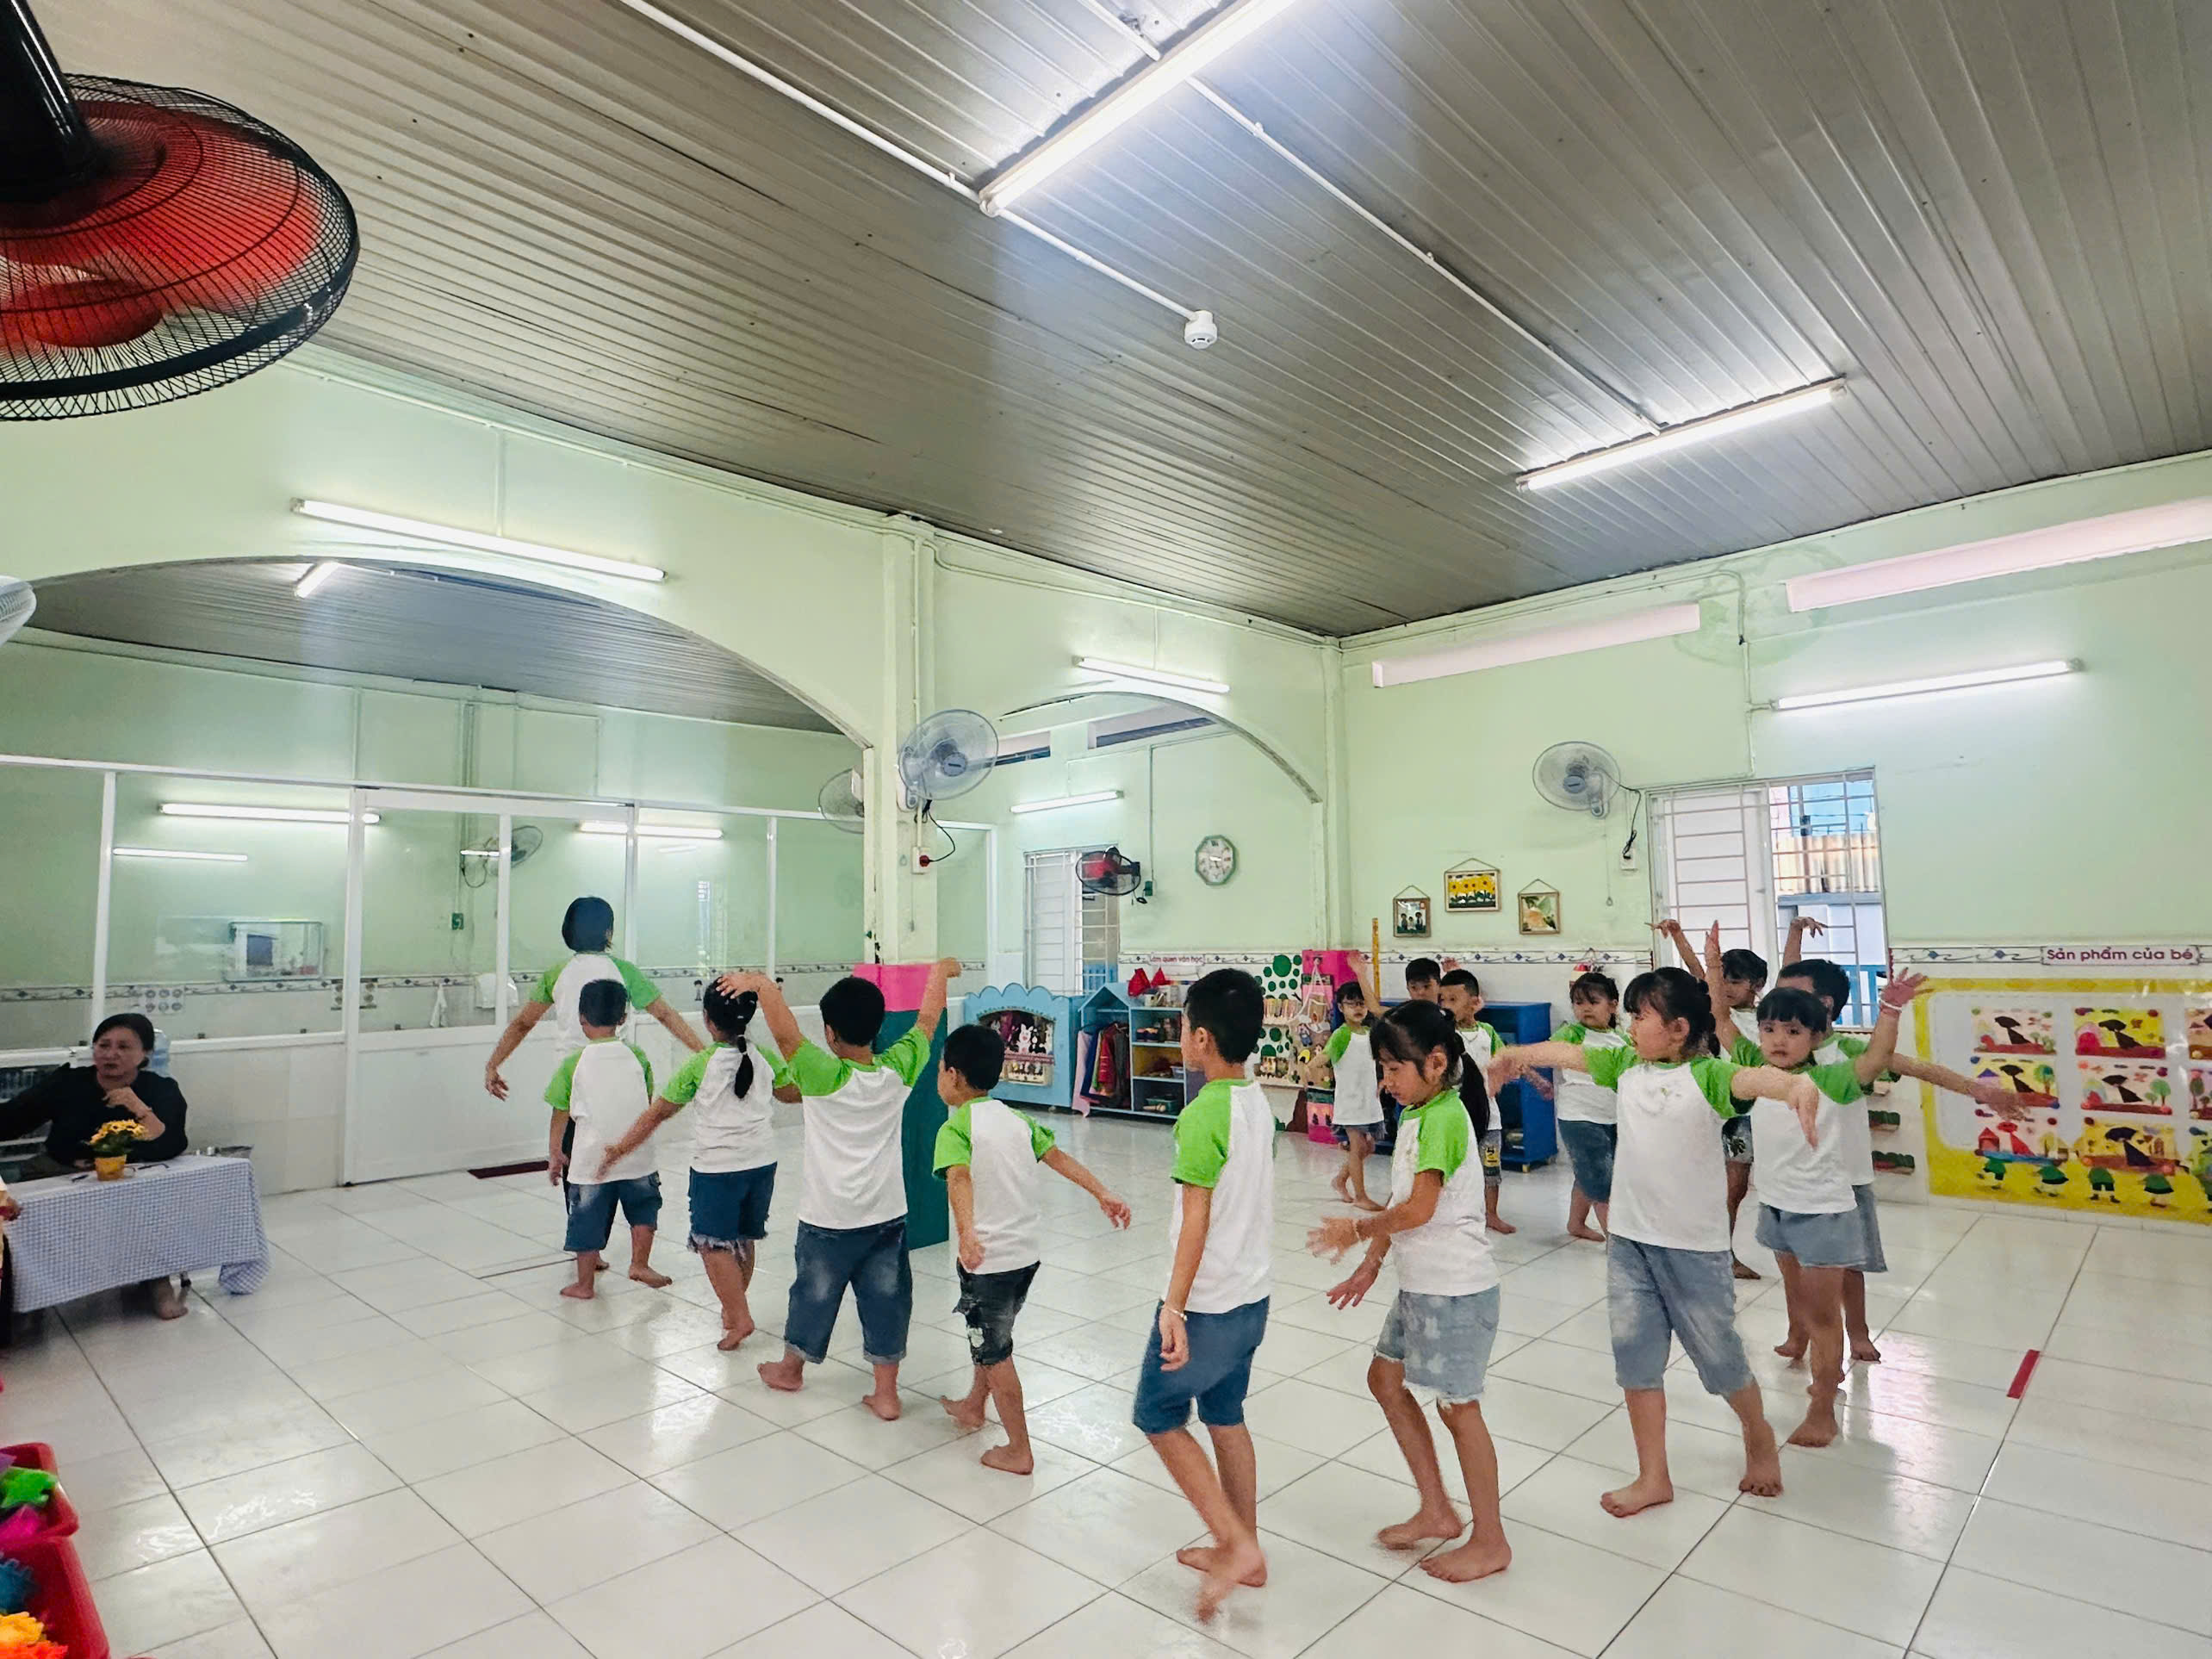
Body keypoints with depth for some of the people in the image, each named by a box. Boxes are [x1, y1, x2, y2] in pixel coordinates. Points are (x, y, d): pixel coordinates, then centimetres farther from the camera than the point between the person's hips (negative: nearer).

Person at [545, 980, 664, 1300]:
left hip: (590, 1161, -1)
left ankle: (584, 1284, 22)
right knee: (643, 1208, 23)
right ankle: (640, 1263, 21)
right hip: (636, 1156, 1)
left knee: (588, 1221, 12)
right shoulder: (638, 1057, -2)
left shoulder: (573, 1063, -8)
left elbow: (561, 1114, -2)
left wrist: (554, 1154, 11)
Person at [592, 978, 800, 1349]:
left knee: (713, 1243, 6)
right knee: (744, 1239, 19)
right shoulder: (766, 1059, -2)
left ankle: (740, 1317, -2)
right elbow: (792, 1094, 16)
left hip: (717, 1168, -5)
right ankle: (732, 1308, 31)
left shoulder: (700, 1064, -12)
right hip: (761, 1162, 5)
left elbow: (659, 1112, -5)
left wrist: (621, 1148, 5)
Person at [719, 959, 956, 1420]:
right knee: (885, 1299, 12)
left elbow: (785, 1034, -34)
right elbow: (927, 1020, 4)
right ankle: (886, 1393, 18)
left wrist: (761, 984, -27)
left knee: (814, 1292, 19)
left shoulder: (824, 1077, -20)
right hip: (887, 1217, 2)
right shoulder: (898, 1070, -10)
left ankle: (791, 1368, 41)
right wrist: (941, 972, 17)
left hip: (829, 1219, -2)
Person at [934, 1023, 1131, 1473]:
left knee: (994, 1352, 9)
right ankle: (973, 1406, 47)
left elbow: (959, 1178, -32)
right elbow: (1058, 1157, 4)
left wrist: (966, 1233, -45)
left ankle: (1019, 1451, 18)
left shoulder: (955, 1128, -15)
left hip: (988, 1257, -7)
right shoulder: (1016, 1120, 5)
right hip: (1028, 1250, 7)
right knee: (992, 1335, 28)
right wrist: (1103, 1193, 3)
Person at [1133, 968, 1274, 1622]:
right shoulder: (1258, 1102, 2)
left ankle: (1238, 1546, 7)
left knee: (1158, 1417, 9)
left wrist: (1174, 1308, -19)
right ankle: (1243, 1552, 30)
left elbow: (1195, 1221, -23)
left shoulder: (1203, 1114, -23)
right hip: (1251, 1294, 8)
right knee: (1226, 1417, 20)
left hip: (1207, 1303, -8)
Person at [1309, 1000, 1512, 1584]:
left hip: (1456, 1288, -10)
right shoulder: (1415, 1115, 7)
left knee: (1457, 1405, 4)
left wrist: (1357, 1230, -11)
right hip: (1420, 1284, 10)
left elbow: (1418, 1209, -25)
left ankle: (1490, 1542, 22)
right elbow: (1403, 1204, 13)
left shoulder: (1444, 1117, -21)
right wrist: (1370, 1265, 13)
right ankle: (1437, 1511, 29)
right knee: (1386, 1378, 16)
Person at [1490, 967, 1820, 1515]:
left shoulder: (1705, 1074, -16)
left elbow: (1751, 1078, -36)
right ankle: (1652, 1478, 24)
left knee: (1718, 1355, 14)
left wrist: (1796, 1085, -56)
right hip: (1630, 1240, 5)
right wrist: (1517, 1054, 23)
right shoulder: (1626, 1065, 1)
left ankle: (1759, 1438, 45)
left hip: (1694, 1245, -5)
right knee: (1635, 1359, 9)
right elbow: (1569, 1053, 13)